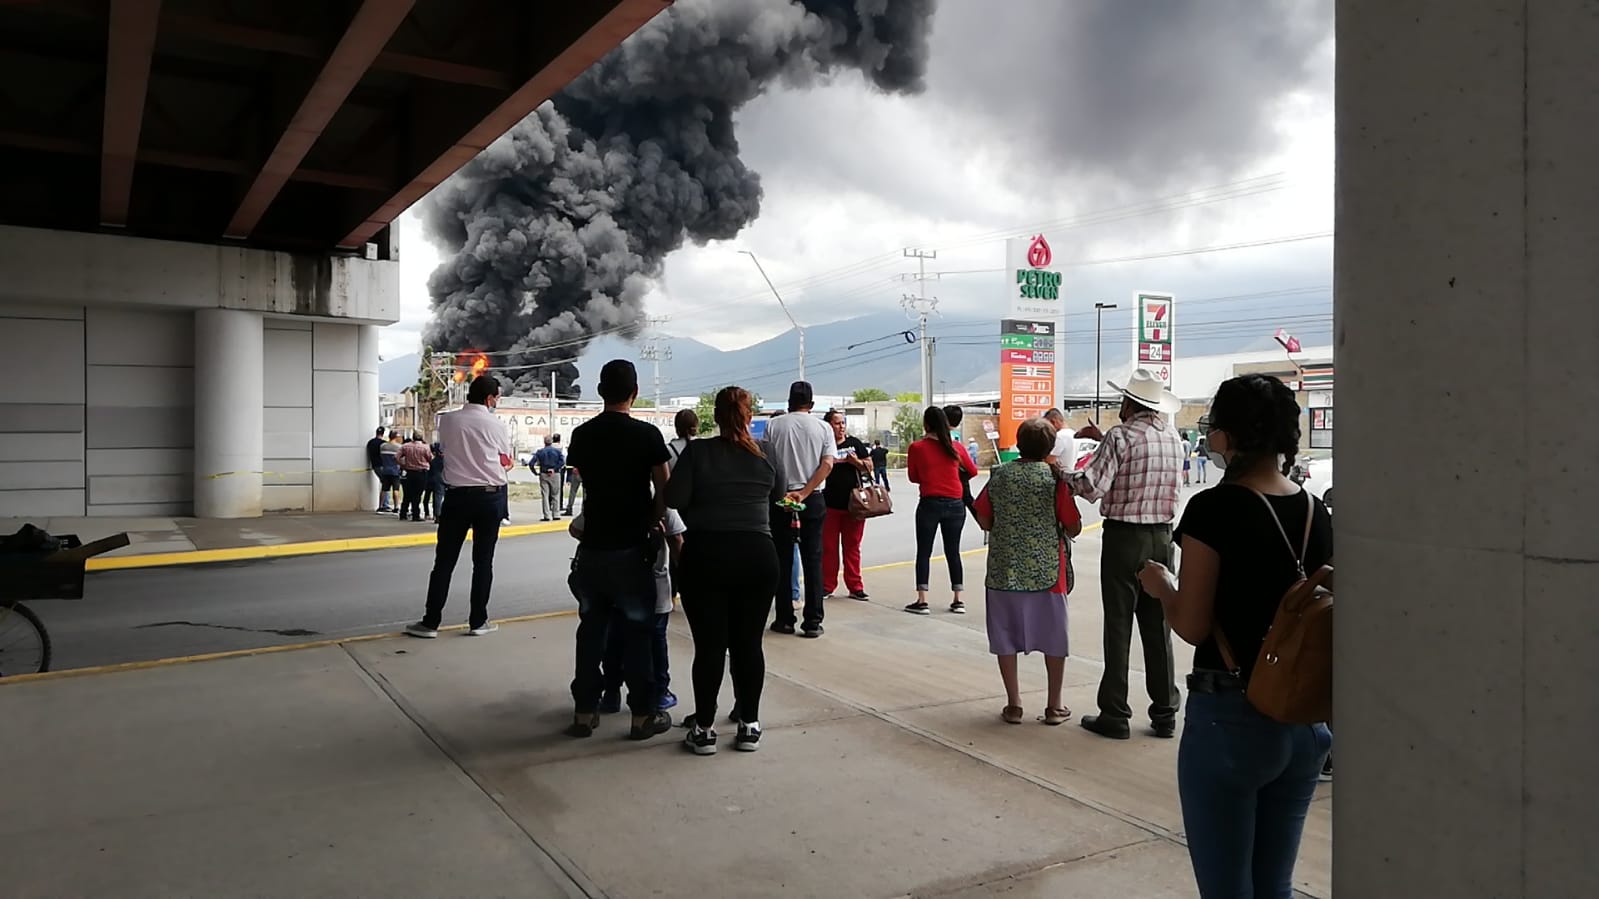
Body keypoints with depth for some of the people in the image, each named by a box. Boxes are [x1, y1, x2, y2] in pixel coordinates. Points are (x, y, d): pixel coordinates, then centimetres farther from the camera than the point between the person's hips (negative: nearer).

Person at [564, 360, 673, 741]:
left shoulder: (582, 435, 4)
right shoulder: (647, 435, -10)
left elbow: (586, 485, 13)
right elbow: (663, 490, -6)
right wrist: (654, 522, 10)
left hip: (593, 545, 4)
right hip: (631, 547, -4)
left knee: (591, 628, 13)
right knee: (637, 631, 4)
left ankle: (584, 711, 18)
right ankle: (643, 714, 10)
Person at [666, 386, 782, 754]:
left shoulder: (697, 451, -3)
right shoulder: (764, 456, 6)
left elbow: (673, 498, -10)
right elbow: (778, 496, 19)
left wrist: (701, 506, 10)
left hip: (706, 555, -2)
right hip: (758, 555, 2)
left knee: (709, 644, 4)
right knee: (749, 643, 9)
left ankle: (704, 730, 11)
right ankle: (749, 726, 16)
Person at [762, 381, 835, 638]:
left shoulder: (773, 426, 0)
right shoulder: (823, 428, 2)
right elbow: (827, 465, -8)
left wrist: (780, 494, 3)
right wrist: (804, 493, -12)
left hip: (780, 499, 0)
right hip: (813, 500, 0)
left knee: (783, 561, 8)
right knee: (813, 561, 4)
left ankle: (785, 619, 12)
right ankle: (812, 622, 3)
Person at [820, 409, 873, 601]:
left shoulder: (854, 443, 7)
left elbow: (870, 466, 6)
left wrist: (856, 461, -11)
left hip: (853, 503, 1)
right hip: (829, 504, -1)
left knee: (852, 547, 8)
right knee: (828, 547, 5)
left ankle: (855, 587, 14)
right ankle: (827, 586, 14)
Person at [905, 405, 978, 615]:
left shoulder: (916, 447, -5)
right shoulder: (956, 447, 2)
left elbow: (913, 477, 3)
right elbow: (973, 471, 15)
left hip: (929, 504, -3)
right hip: (955, 504, 3)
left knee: (924, 552, 5)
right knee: (953, 552, 12)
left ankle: (922, 601, 3)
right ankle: (958, 601, 14)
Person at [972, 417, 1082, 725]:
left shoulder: (999, 476, -1)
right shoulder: (1055, 478, -8)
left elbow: (984, 522, 4)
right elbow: (1074, 528, -5)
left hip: (1004, 570, 2)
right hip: (1046, 570, -1)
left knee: (1006, 638, 11)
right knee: (1053, 639, 12)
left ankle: (1014, 705, 15)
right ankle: (1054, 706, 18)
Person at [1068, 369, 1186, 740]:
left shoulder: (1120, 436, -12)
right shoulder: (1173, 437, 8)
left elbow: (1092, 487, -18)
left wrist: (1062, 472, -1)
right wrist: (1103, 438, 28)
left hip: (1124, 538, -5)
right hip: (1162, 536, 6)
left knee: (1118, 626, 1)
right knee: (1158, 627, 11)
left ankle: (1115, 715, 6)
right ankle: (1164, 714, 17)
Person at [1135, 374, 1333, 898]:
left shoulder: (1214, 509, -15)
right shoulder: (1316, 512, 3)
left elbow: (1192, 626, -15)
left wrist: (1161, 586, 3)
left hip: (1230, 720, -6)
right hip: (1306, 719, 6)